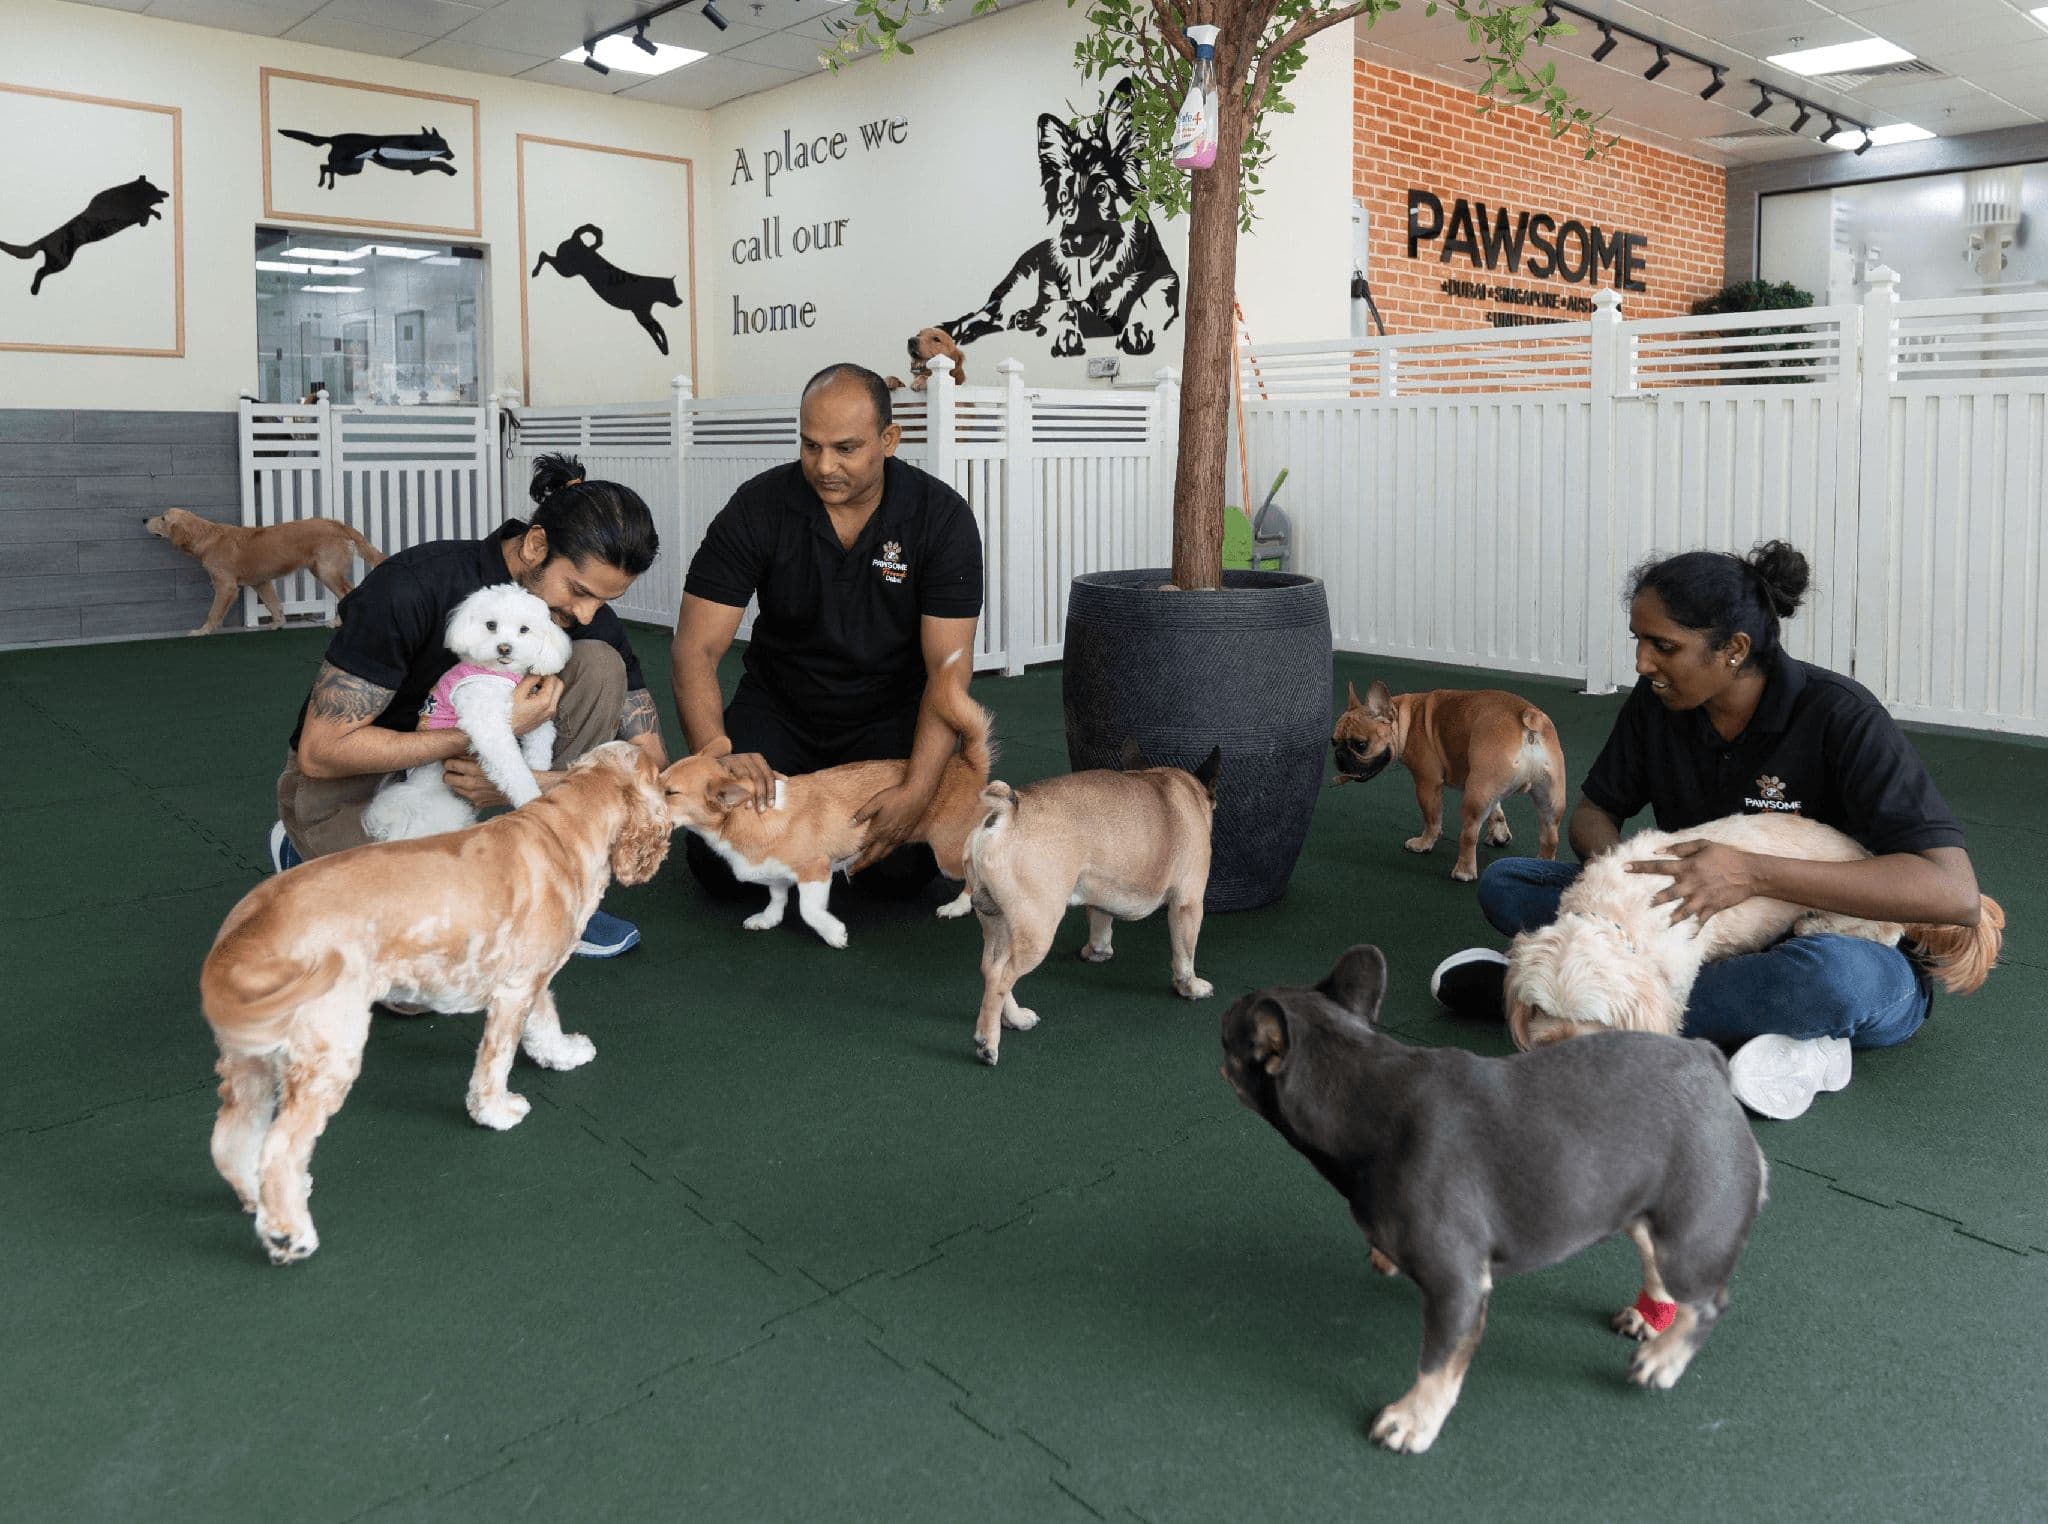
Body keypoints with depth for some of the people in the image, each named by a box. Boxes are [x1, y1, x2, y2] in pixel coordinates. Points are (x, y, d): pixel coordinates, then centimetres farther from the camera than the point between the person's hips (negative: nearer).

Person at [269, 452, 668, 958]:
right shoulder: (411, 588, -29)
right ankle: (309, 854, 4)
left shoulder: (589, 618, -15)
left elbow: (652, 765, -14)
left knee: (599, 667, -19)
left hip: (467, 765, 4)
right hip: (349, 777, -4)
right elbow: (320, 751, -27)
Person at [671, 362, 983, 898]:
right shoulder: (759, 506, -15)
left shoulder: (942, 516, -17)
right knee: (719, 866, -15)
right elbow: (696, 649, -17)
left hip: (888, 716, 0)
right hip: (778, 708, 1)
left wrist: (917, 791, -35)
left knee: (901, 869, -21)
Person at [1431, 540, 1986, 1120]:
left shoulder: (1840, 717, -23)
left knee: (1837, 974, -44)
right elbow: (1594, 809, 5)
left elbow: (1955, 893, -30)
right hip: (1709, 933, 6)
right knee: (1503, 882, -7)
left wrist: (1753, 873, -38)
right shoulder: (1657, 703, -7)